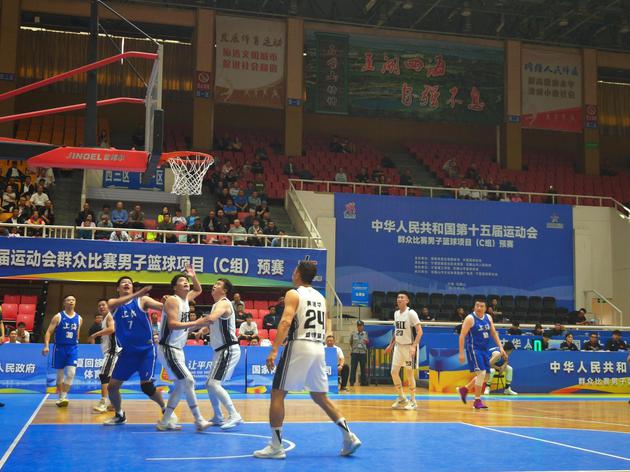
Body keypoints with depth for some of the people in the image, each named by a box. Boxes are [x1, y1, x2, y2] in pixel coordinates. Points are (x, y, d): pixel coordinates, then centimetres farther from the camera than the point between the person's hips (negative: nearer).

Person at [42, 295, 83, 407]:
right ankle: (60, 397, 19)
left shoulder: (79, 318, 5)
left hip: (73, 348, 2)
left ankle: (63, 396, -7)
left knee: (71, 373, -12)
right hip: (60, 347, -2)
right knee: (60, 374, 7)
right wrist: (46, 345, -19)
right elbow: (49, 332, -8)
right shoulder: (58, 317, -4)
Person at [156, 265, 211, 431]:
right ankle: (199, 421, -10)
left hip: (177, 349, 10)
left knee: (181, 386, 11)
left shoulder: (186, 299, 11)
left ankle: (164, 422, 17)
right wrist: (194, 323, -30)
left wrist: (194, 276, 15)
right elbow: (172, 324, -27)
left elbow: (198, 290, 31)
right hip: (168, 349, -10)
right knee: (188, 381, -14)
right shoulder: (172, 300, -14)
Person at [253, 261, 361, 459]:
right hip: (319, 348, 7)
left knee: (277, 393, 1)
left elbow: (286, 321, -18)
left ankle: (276, 446, -1)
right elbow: (327, 328, 18)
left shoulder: (293, 294, -3)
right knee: (320, 396, 17)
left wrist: (274, 350, -23)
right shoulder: (321, 297, 17)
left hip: (299, 346, -7)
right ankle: (349, 436, 11)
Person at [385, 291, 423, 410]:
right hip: (398, 346, 7)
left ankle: (413, 401, 12)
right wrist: (391, 345, 16)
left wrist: (414, 346, -26)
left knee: (409, 374, -1)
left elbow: (419, 331, -17)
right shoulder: (396, 313, 8)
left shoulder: (411, 313, -14)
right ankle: (401, 398, 18)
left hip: (408, 347, -7)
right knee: (394, 372, 3)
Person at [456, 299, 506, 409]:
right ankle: (477, 401, -5)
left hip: (485, 349, 8)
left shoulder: (488, 318, 8)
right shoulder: (470, 318, -11)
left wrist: (500, 347, 6)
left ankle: (464, 389, 29)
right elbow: (462, 336, -12)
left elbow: (494, 333, 15)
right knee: (481, 373, -16)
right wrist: (461, 353, -16)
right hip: (474, 349, -7)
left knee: (486, 376, 12)